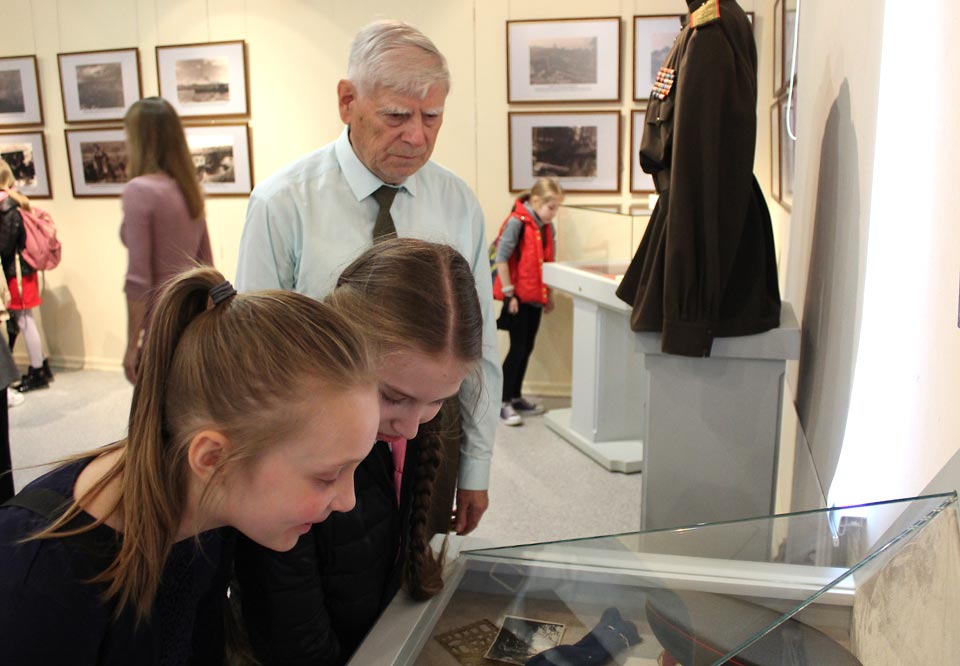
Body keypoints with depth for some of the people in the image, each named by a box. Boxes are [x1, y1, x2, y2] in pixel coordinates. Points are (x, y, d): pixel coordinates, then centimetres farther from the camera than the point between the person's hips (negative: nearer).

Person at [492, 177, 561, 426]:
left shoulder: (548, 227, 9)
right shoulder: (516, 222, -14)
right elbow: (501, 259, -16)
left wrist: (549, 295, 15)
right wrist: (508, 293, -16)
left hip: (536, 297, 7)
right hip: (517, 297, -7)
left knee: (527, 348, 12)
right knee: (518, 348, -6)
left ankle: (516, 397, 24)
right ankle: (503, 403, 2)